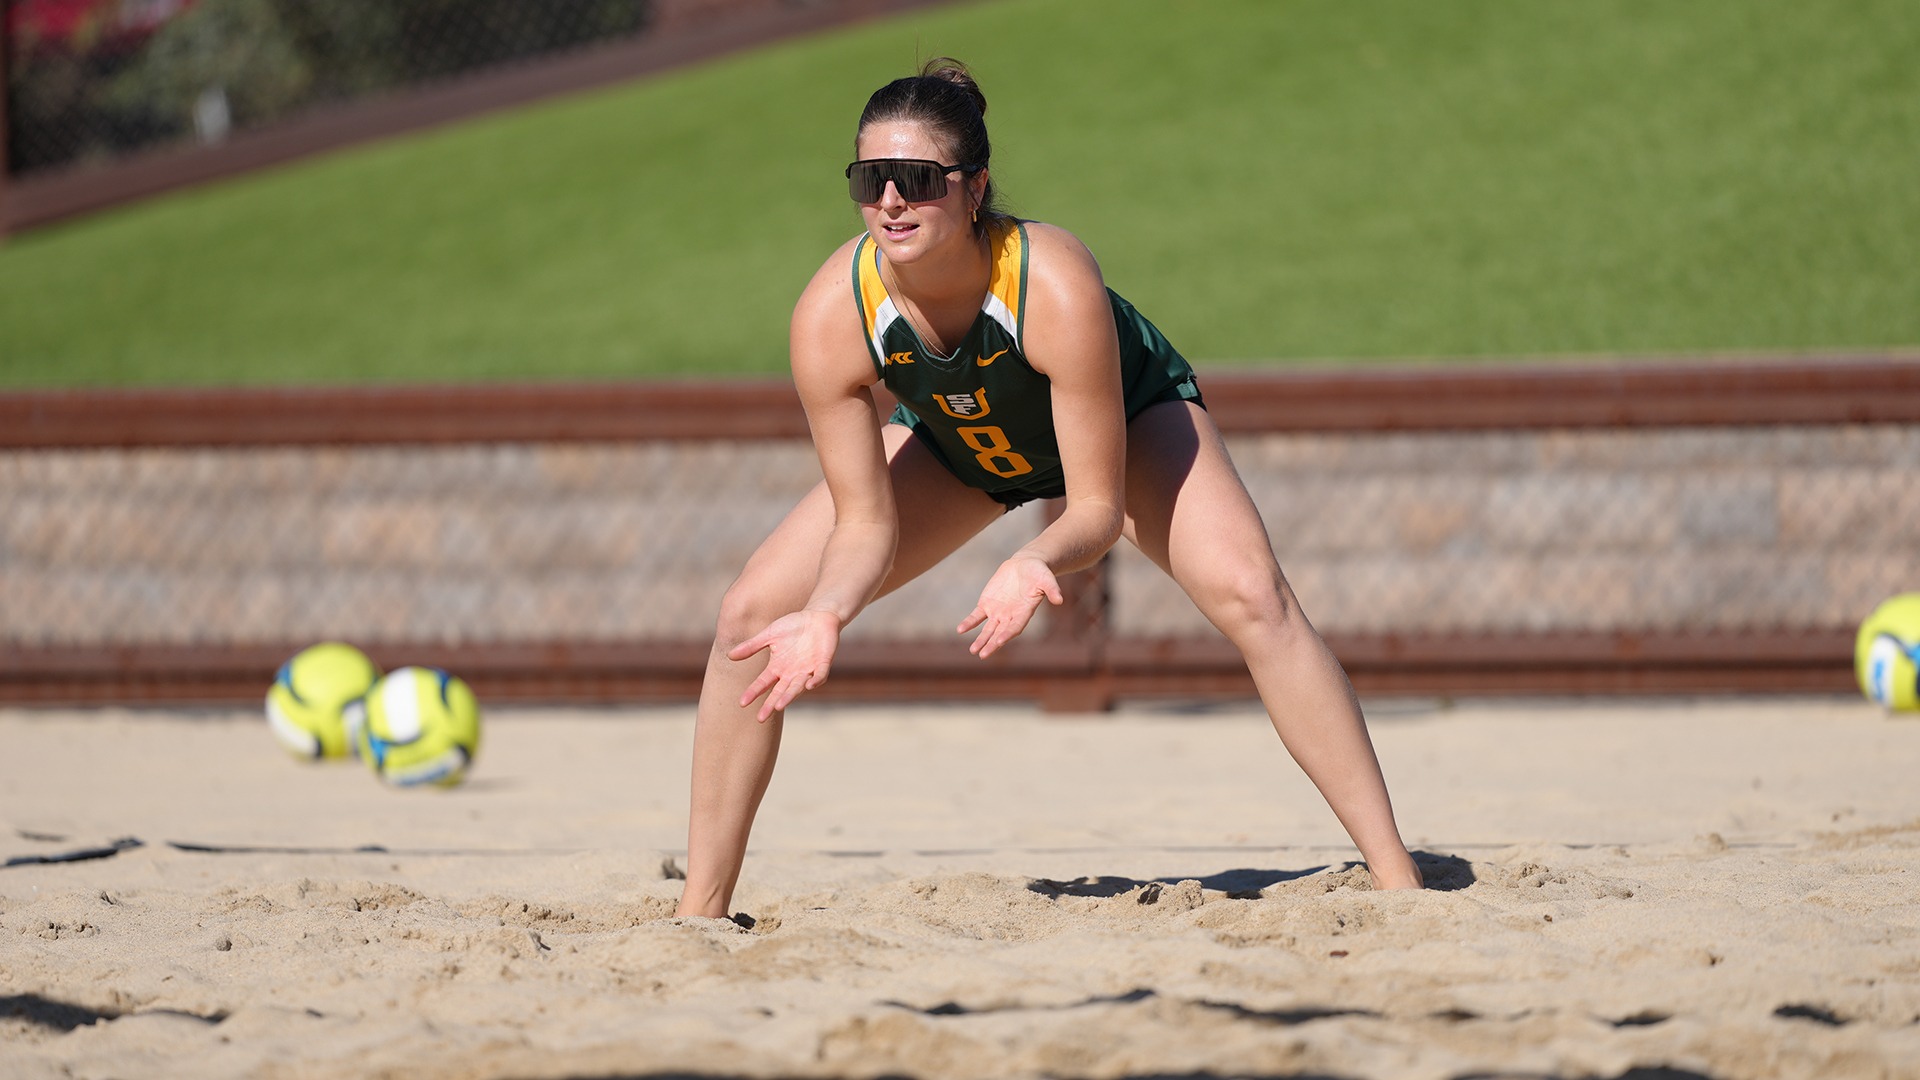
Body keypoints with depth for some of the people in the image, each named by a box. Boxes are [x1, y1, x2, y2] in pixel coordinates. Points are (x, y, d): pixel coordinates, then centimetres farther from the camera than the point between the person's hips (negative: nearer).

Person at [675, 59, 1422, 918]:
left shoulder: (1057, 285, -42)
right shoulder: (830, 317, -34)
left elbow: (1096, 506, -32)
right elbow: (865, 523, -22)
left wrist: (1037, 565, -54)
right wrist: (826, 614, -42)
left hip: (1127, 418, -3)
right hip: (949, 444, 3)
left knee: (1250, 595, -27)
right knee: (750, 616, -11)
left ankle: (1395, 875, -18)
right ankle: (700, 910, 2)